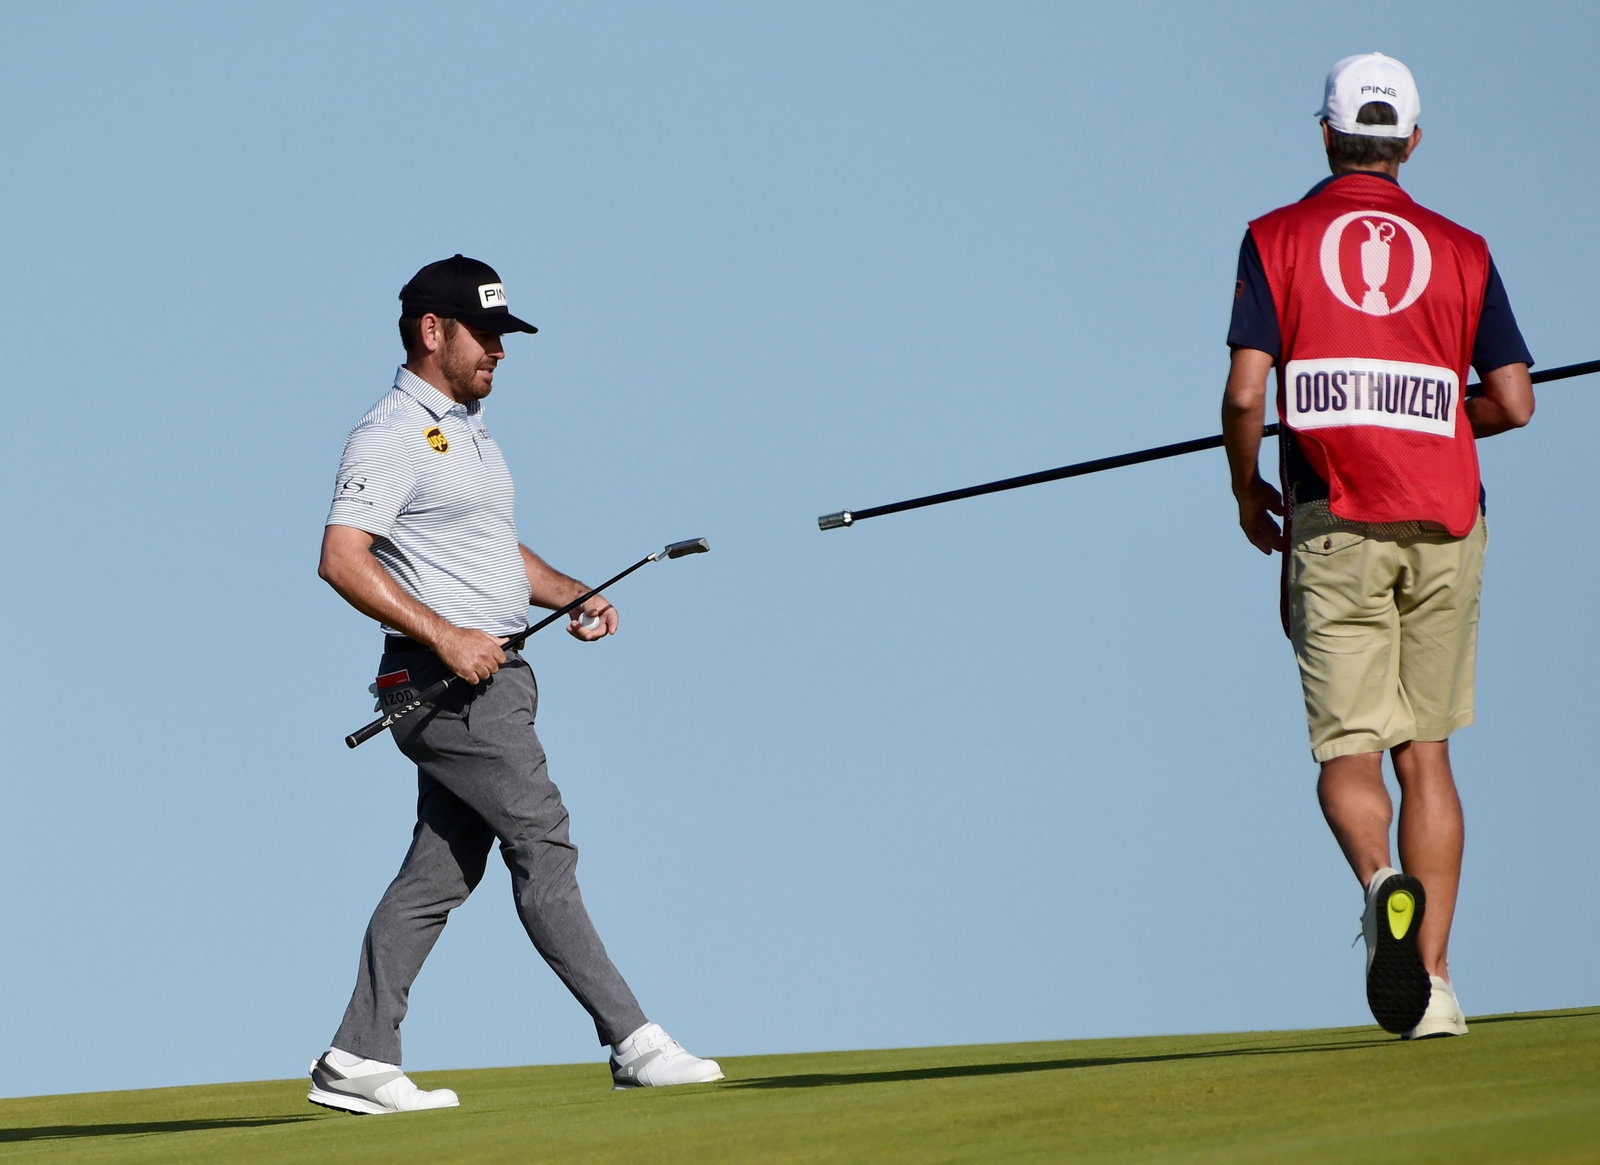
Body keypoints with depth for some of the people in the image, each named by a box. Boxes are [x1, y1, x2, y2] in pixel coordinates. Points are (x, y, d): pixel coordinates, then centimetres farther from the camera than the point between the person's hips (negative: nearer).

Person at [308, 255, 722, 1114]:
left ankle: (358, 1062, 10)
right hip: (443, 683, -10)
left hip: (493, 674, 10)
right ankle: (633, 1045, -13)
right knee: (542, 845, -11)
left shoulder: (470, 430, 21)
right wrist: (444, 636, -24)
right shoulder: (391, 436, -10)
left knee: (439, 873, 8)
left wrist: (573, 594, 12)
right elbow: (342, 558, -19)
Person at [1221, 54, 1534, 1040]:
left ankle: (1383, 883, -32)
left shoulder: (1277, 240, 4)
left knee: (1348, 754, 0)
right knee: (1426, 752, 11)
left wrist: (1247, 491, 11)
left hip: (1335, 525, -2)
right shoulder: (1460, 249, 9)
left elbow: (1246, 391, -7)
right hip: (1444, 524, 2)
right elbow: (1513, 401, 4)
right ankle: (1431, 980, 5)